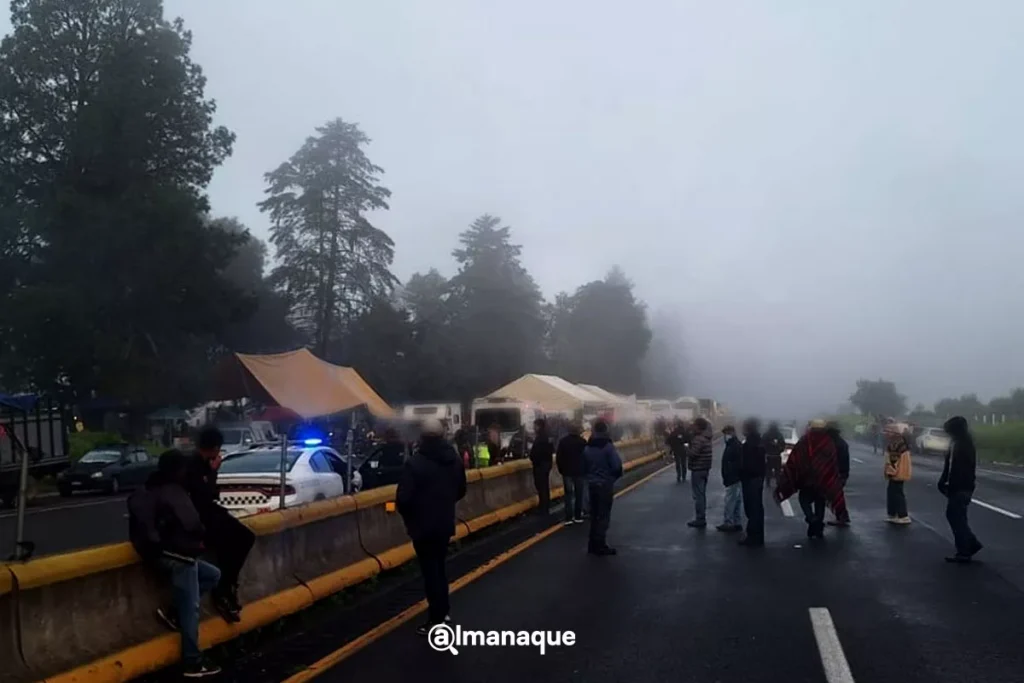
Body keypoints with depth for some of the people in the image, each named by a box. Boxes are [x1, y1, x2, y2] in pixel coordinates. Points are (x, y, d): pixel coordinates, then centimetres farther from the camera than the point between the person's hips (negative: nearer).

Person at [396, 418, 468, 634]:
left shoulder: (414, 463, -21)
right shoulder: (454, 459, 2)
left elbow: (403, 498, -23)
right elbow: (461, 491, 14)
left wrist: (408, 515, -2)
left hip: (423, 526, -6)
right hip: (445, 523, 6)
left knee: (430, 572, 1)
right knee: (439, 568, 21)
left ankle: (436, 621, 6)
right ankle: (443, 612, 31)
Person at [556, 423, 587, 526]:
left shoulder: (563, 441, -2)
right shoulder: (583, 441, -6)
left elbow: (558, 457, -1)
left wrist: (561, 469, 10)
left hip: (567, 471, 1)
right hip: (579, 471, -1)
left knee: (568, 494, 5)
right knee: (579, 494, 9)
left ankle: (568, 518, -3)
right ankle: (578, 516, 8)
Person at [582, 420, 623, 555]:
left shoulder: (587, 447, 4)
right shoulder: (608, 446, -15)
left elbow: (584, 466, 8)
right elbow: (617, 465, -20)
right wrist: (616, 476, -1)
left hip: (592, 484, 6)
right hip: (605, 484, -6)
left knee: (594, 514, 15)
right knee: (603, 515, 0)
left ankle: (593, 544, 19)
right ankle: (600, 545, 0)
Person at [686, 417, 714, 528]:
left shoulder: (698, 439, -21)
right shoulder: (706, 437, 9)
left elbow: (693, 453, -29)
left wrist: (686, 451, -8)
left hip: (697, 469, -10)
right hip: (705, 468, 10)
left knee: (698, 495, -5)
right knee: (702, 494, 16)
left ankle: (700, 520, -3)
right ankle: (702, 518, 22)